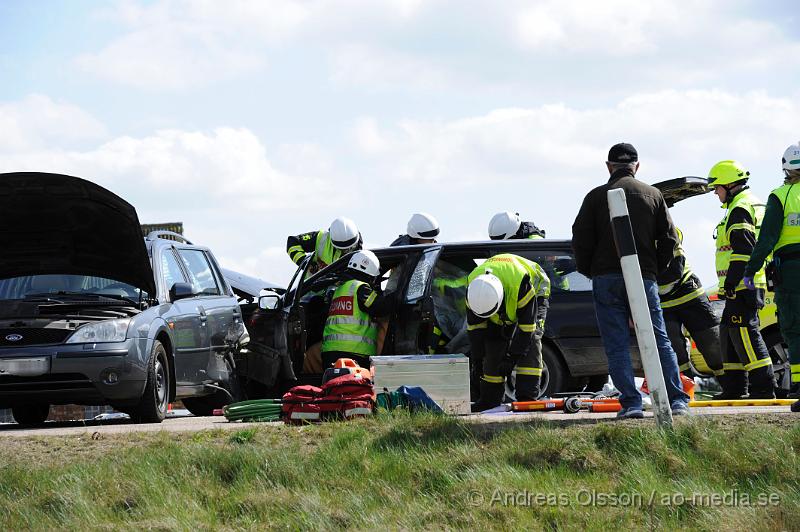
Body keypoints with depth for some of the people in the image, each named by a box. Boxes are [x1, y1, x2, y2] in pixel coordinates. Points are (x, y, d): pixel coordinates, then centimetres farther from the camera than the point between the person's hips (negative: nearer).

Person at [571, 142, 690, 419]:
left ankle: (631, 403, -7)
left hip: (606, 279, -2)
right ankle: (677, 400, 2)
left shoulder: (596, 196, 1)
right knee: (660, 342, 7)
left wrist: (589, 271, 12)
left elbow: (581, 240, -2)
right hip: (644, 278, 2)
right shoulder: (653, 195, 8)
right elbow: (669, 239, 6)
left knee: (617, 346, 0)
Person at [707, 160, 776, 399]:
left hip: (741, 287, -11)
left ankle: (763, 388, -14)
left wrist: (731, 281, -21)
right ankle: (736, 388, 18)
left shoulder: (739, 210, -12)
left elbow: (743, 250, -21)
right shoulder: (755, 205, 22)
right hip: (751, 286, 11)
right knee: (729, 334, 15)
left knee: (745, 333, -12)